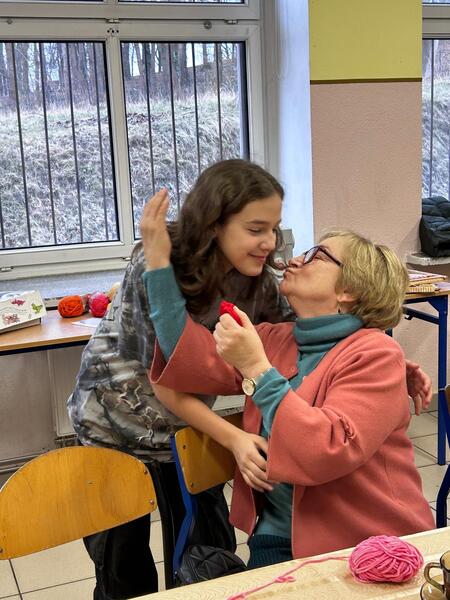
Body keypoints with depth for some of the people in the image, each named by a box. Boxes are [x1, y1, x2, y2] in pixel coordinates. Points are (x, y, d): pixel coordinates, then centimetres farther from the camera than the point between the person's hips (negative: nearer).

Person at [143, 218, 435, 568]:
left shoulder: (375, 354, -13)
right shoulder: (275, 339, 6)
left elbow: (328, 451, -26)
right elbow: (196, 362, -9)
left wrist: (255, 368, -27)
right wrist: (159, 258, -10)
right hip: (279, 536, 4)